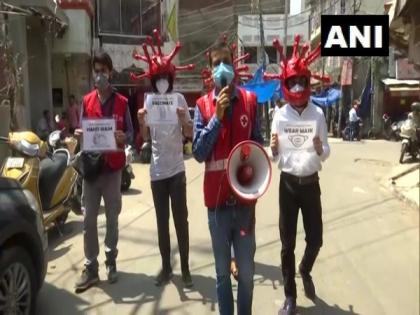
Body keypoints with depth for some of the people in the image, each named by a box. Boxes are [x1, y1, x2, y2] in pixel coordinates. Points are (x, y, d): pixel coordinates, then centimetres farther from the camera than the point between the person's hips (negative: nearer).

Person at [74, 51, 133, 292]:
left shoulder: (122, 102, 2)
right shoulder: (87, 101, 9)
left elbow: (130, 133, 1)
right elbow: (82, 130, 11)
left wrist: (123, 137, -21)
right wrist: (78, 134, -12)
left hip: (113, 167, -2)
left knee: (112, 217, 8)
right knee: (89, 219, 2)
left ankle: (111, 261, 21)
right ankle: (91, 267, 9)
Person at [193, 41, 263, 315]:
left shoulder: (250, 100, 3)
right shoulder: (203, 106, 0)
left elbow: (258, 145, 8)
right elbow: (198, 153, -9)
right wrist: (217, 116, -15)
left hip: (245, 197, 1)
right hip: (217, 199, 0)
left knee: (247, 270, 10)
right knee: (222, 271, 12)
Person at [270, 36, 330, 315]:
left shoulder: (318, 114, -3)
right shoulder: (280, 115, -4)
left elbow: (326, 154, -1)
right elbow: (275, 156, -2)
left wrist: (319, 148, -23)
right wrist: (273, 148, -24)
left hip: (311, 183, 1)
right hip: (288, 183, -1)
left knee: (315, 238, 9)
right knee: (288, 242, 7)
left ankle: (306, 271, 42)